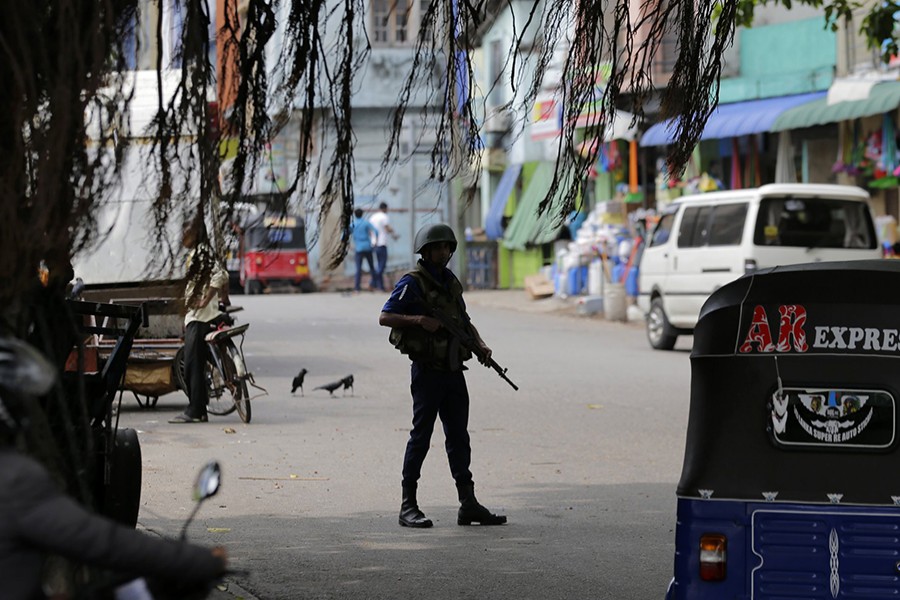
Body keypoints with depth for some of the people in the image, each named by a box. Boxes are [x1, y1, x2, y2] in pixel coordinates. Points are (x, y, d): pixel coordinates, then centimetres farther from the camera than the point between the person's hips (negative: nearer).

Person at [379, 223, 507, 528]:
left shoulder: (450, 281, 14)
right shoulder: (413, 283, -8)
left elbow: (464, 320, 23)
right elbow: (385, 317, -11)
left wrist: (480, 344, 6)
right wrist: (419, 320, -23)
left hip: (453, 371, 7)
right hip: (427, 370, -7)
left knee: (459, 437, 7)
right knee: (421, 436, -4)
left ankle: (468, 504, 10)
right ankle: (408, 506, 1)